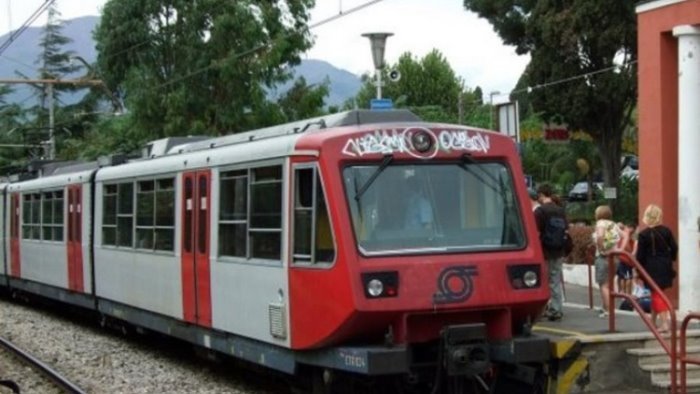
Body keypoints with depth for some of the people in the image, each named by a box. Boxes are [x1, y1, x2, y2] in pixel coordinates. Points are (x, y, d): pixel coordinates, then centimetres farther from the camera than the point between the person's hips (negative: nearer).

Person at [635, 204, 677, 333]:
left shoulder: (644, 234, -12)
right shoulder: (666, 231, -1)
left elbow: (640, 255, -9)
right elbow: (674, 248, 1)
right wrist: (669, 260, 17)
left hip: (652, 269, -5)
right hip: (665, 267, 5)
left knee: (656, 294, -1)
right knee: (656, 294, 18)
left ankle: (664, 322, -10)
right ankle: (653, 320, 26)